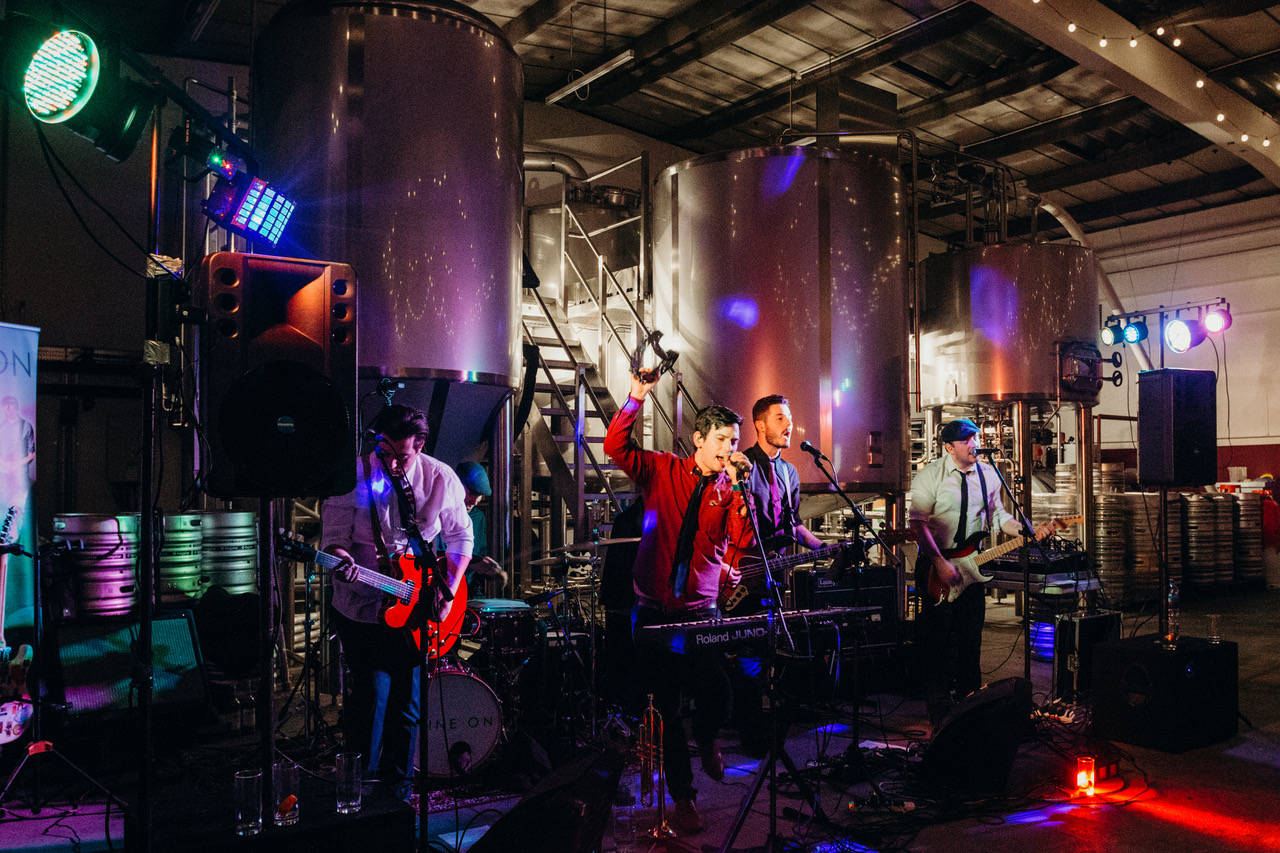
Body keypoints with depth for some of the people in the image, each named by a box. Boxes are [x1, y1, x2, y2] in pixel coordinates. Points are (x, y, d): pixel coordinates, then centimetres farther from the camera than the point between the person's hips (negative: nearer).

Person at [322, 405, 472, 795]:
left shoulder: (440, 479, -7)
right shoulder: (352, 476, -12)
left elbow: (460, 537, 3)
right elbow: (334, 535, -9)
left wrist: (448, 591, -7)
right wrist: (342, 560, -32)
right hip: (361, 606, -1)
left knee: (406, 702, 9)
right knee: (372, 693, 0)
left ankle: (397, 785, 29)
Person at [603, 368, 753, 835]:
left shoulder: (731, 490, 3)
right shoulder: (663, 470, 1)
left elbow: (742, 541, -13)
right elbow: (616, 446, -11)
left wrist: (738, 485, -20)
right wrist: (636, 399, -21)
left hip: (699, 611, 1)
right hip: (653, 609, -1)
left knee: (718, 697, -8)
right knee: (667, 708, 7)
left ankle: (705, 739, 30)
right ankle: (682, 796, 24)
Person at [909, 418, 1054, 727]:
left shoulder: (988, 475, 7)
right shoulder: (929, 476, -11)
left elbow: (997, 515, 15)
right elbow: (918, 524, -15)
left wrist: (1030, 532, -1)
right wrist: (941, 564, -21)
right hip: (935, 568, -5)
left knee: (970, 641, 11)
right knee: (936, 643, -1)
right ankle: (939, 712, 12)